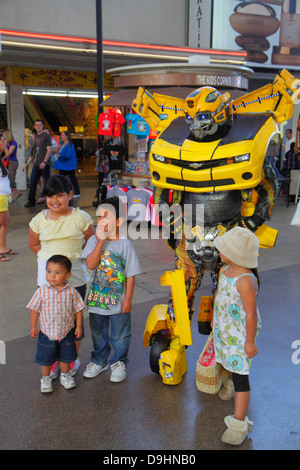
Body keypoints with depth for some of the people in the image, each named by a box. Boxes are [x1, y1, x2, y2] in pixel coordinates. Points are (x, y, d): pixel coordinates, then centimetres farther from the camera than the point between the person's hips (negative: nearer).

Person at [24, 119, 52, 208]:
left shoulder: (46, 136, -5)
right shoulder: (36, 136, 16)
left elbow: (49, 150, -11)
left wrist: (44, 162, -20)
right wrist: (35, 159, 15)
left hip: (45, 164, -7)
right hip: (36, 164, 7)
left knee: (47, 183, -1)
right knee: (33, 182, 7)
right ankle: (31, 201, 16)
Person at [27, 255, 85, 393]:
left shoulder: (71, 292, -11)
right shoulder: (41, 292, -13)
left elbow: (78, 309, -1)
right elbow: (34, 309, -3)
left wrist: (78, 326, 0)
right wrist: (33, 326, -2)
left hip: (67, 333, 1)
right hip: (47, 333, -1)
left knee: (65, 357, 18)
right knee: (46, 358, 14)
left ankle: (65, 375, 42)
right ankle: (45, 378, 36)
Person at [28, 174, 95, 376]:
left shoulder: (81, 217, -7)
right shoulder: (39, 220, -1)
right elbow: (33, 244, 14)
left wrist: (73, 255, -2)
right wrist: (51, 257, 3)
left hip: (75, 277, -2)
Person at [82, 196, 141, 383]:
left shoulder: (125, 244, -11)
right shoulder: (94, 240, -4)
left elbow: (131, 274, -8)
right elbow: (90, 264, -18)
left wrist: (128, 299, -10)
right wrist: (101, 241, -22)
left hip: (119, 301, -3)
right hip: (96, 298, 3)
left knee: (120, 336, 12)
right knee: (98, 334, 20)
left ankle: (119, 362, 35)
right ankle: (99, 361, 41)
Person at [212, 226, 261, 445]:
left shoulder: (246, 281, -30)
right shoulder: (224, 270, -2)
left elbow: (251, 314, -24)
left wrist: (250, 341, -18)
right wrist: (215, 321, 23)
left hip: (240, 333, -8)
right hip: (223, 328, 8)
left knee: (240, 372, -3)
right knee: (229, 362, 28)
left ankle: (239, 423, 6)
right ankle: (232, 386, 59)